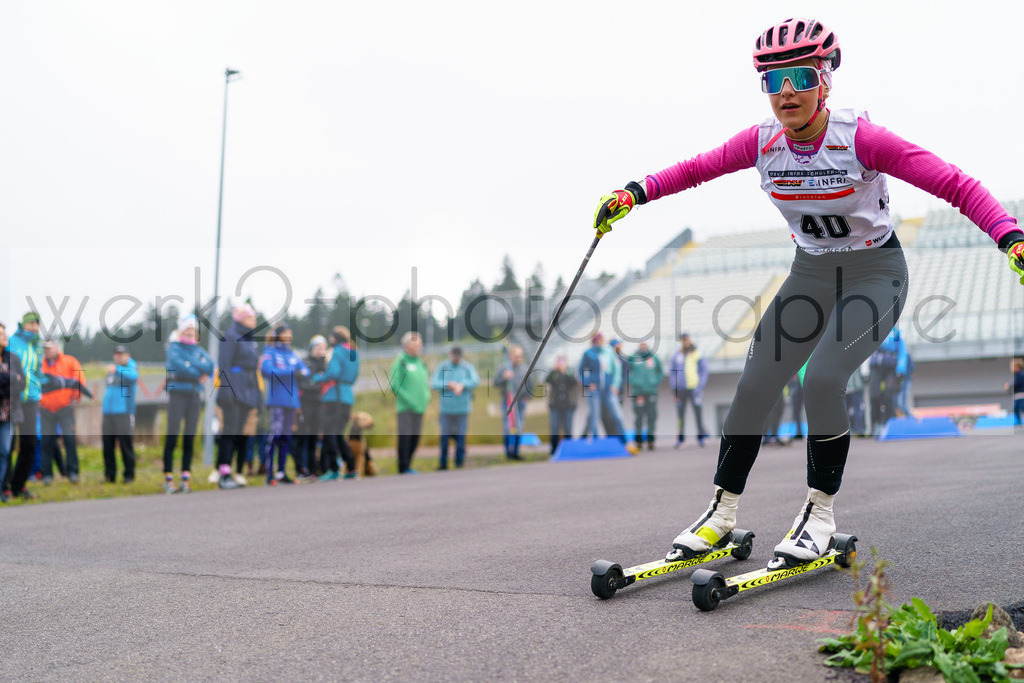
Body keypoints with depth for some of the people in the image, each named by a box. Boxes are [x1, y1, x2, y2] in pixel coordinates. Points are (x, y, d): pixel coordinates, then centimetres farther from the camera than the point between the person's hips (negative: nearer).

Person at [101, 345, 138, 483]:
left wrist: (117, 369, -38)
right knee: (107, 445, 4)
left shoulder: (131, 367, 1)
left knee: (126, 445, -6)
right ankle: (109, 475, 11)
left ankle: (129, 475, 2)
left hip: (124, 413, -6)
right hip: (107, 413, 7)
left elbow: (133, 376, -23)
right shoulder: (111, 371, 23)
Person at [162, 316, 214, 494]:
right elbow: (178, 364, -13)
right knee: (172, 436, -8)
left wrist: (191, 364, -11)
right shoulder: (174, 347, 5)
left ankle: (186, 478, 4)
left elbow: (210, 366, 0)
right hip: (177, 394, -4)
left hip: (194, 395, 4)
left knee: (189, 438, 2)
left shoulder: (198, 350, 17)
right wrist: (199, 374, -6)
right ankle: (168, 478, -7)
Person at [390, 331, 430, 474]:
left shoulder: (421, 363, 15)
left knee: (415, 437, 8)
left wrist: (425, 398, 6)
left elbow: (426, 383, 24)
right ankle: (403, 467, -4)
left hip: (419, 408, 7)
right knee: (405, 436, -9)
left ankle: (407, 464, 20)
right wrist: (409, 400, -14)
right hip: (405, 407, -7)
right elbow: (394, 384, -11)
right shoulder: (400, 362, -6)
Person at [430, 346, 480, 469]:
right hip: (446, 408, 0)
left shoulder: (467, 367, 3)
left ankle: (460, 461, 9)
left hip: (462, 408, 0)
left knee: (461, 436, -2)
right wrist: (449, 385, -18)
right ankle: (443, 463, 9)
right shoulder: (442, 367, 3)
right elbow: (434, 384, -5)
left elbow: (475, 380, -10)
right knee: (444, 436, -1)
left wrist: (462, 385, -24)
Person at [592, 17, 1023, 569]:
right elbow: (697, 169, 6)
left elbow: (954, 185, -25)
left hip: (875, 274, -5)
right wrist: (635, 192, -5)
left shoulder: (861, 139, -24)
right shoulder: (762, 142, -10)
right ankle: (722, 511, 11)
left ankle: (820, 513, -6)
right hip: (810, 274, 5)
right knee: (754, 386, -4)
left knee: (822, 379, -25)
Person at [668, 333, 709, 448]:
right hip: (680, 390, 2)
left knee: (698, 413, -4)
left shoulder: (698, 354, 1)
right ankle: (680, 438, 13)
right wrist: (674, 387, 4)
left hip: (694, 388, -2)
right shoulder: (676, 356, 7)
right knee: (680, 414, 4)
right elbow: (672, 372, 13)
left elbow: (704, 371, 2)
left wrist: (699, 387, -7)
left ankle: (701, 437, 4)